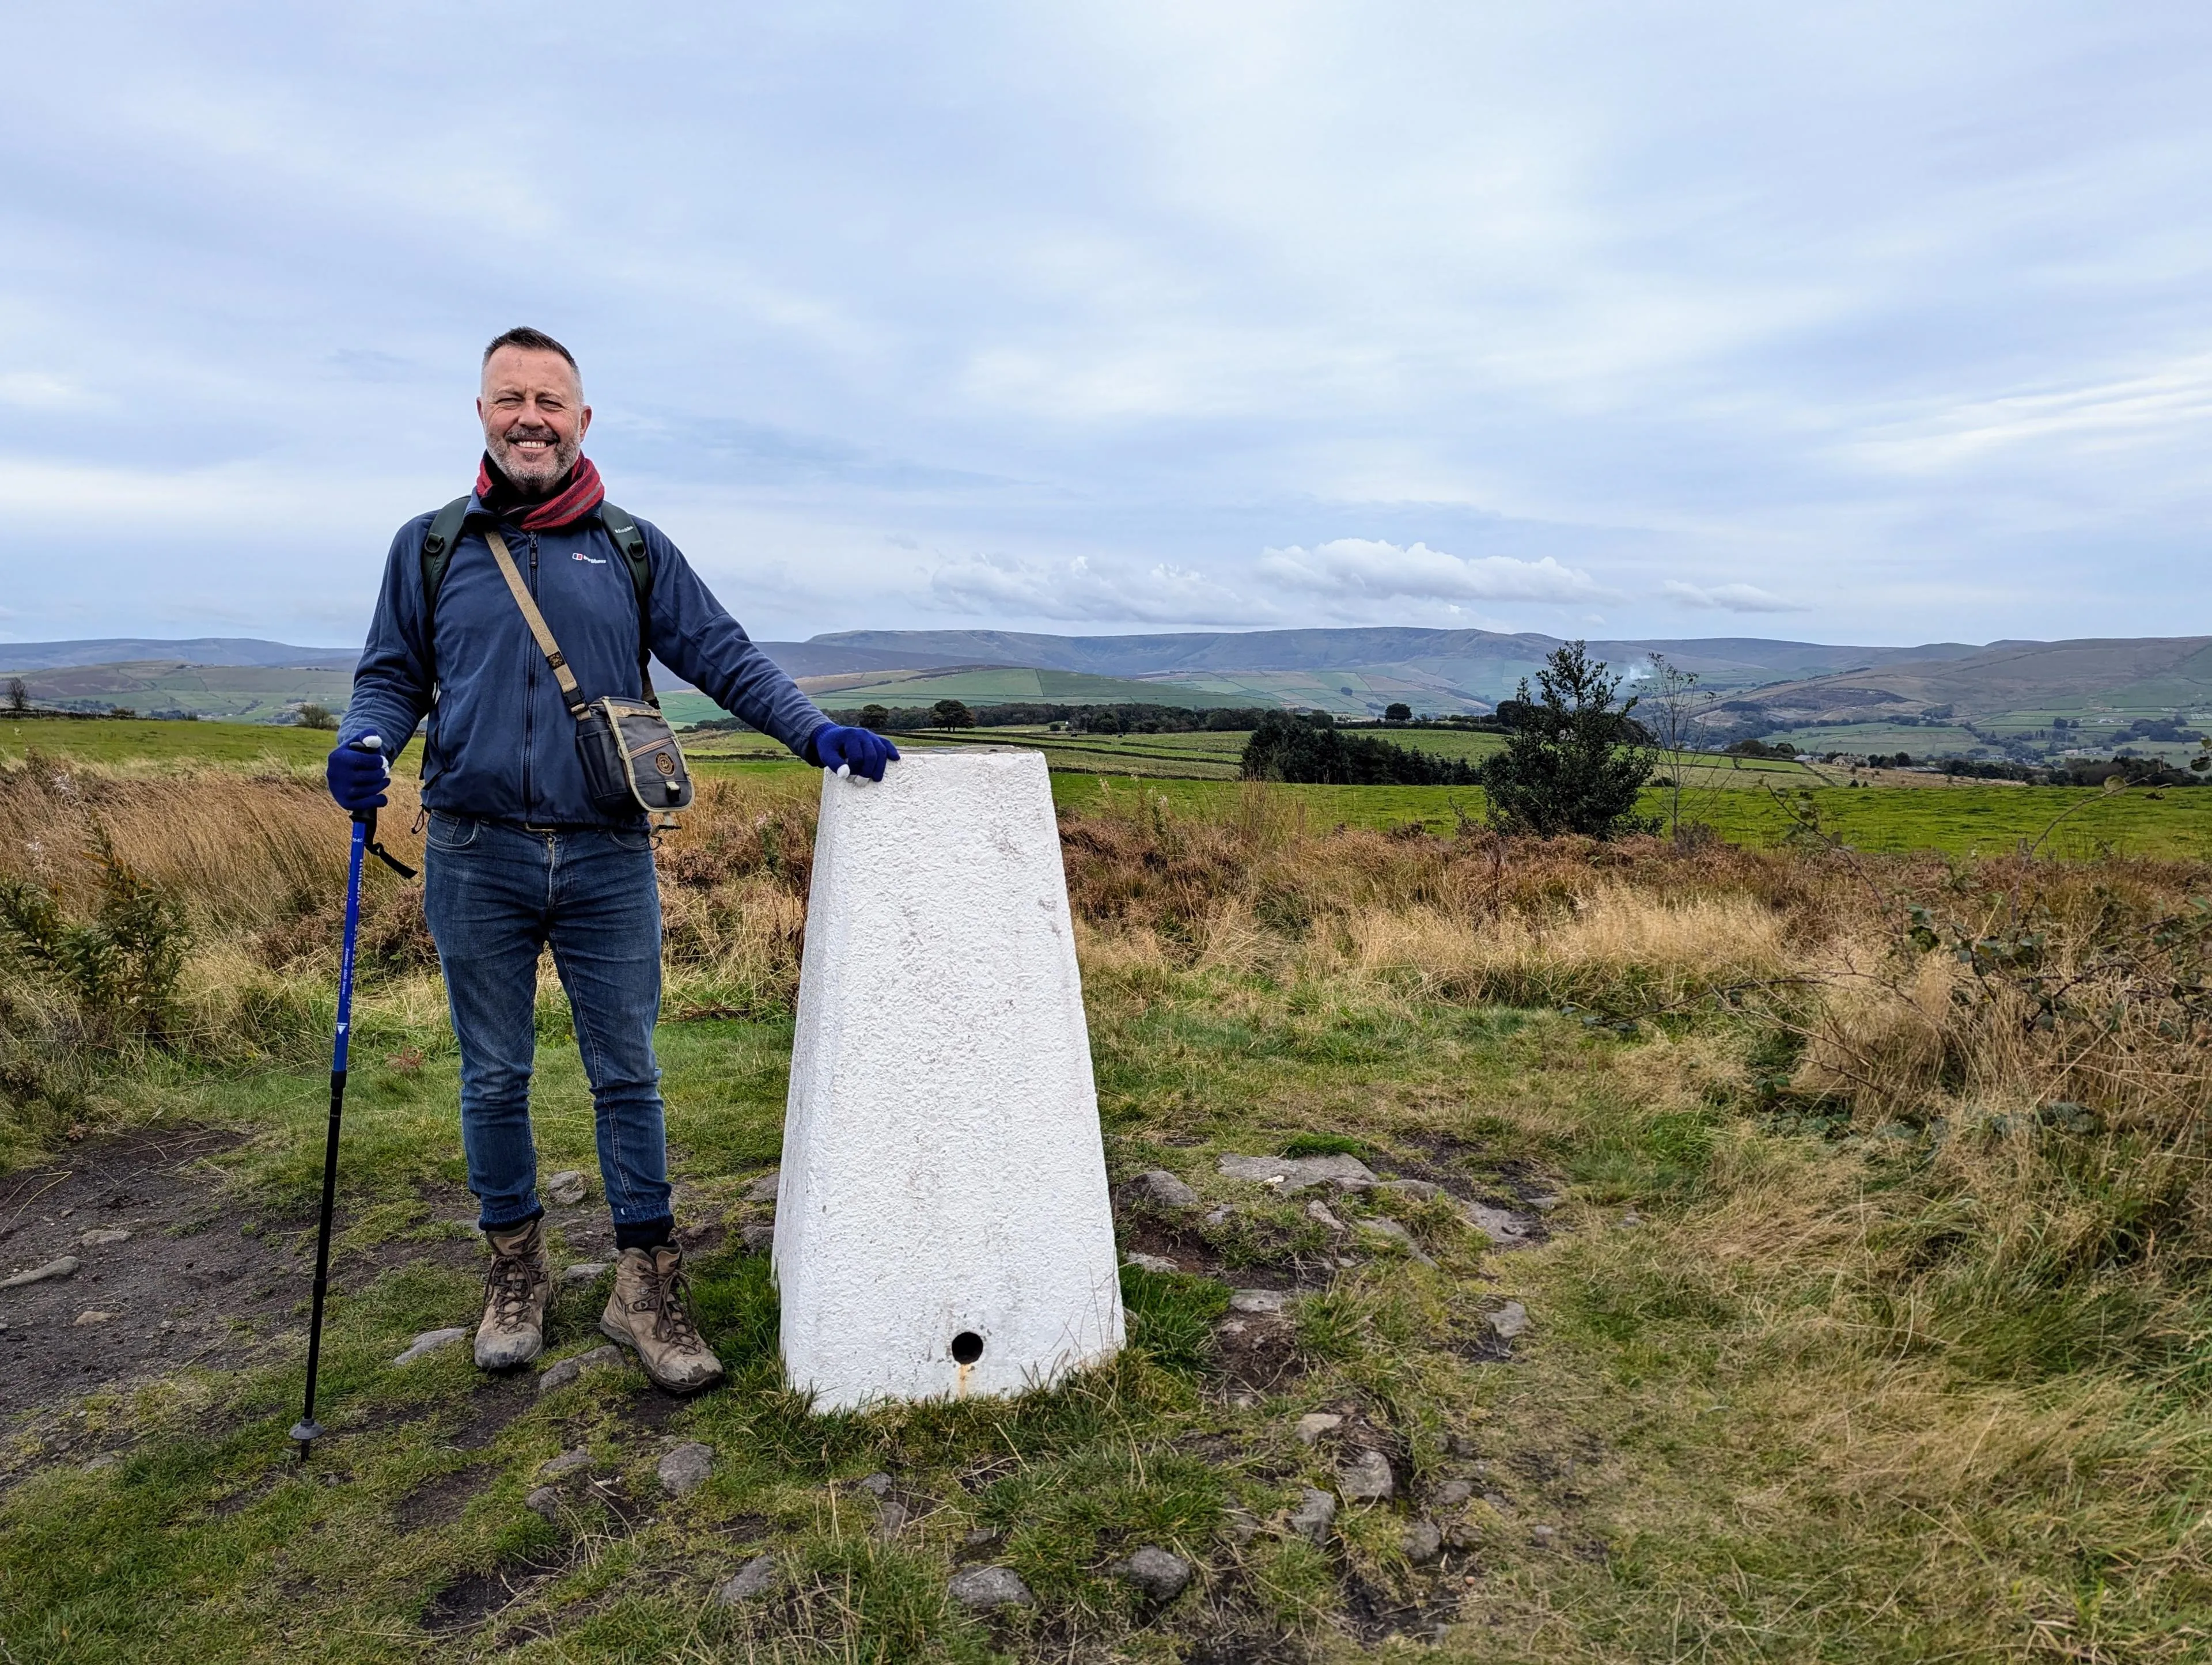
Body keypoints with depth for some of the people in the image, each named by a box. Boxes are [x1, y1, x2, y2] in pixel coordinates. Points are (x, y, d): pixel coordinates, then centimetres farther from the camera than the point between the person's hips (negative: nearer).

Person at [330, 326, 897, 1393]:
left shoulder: (633, 549, 7)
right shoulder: (428, 548, 8)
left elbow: (723, 657, 3)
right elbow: (392, 676, 12)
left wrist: (816, 732, -11)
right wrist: (366, 744, -11)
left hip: (609, 860, 0)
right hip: (476, 860, 1)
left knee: (626, 1074, 5)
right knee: (494, 1076, 11)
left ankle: (645, 1282, 17)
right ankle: (516, 1267, 30)